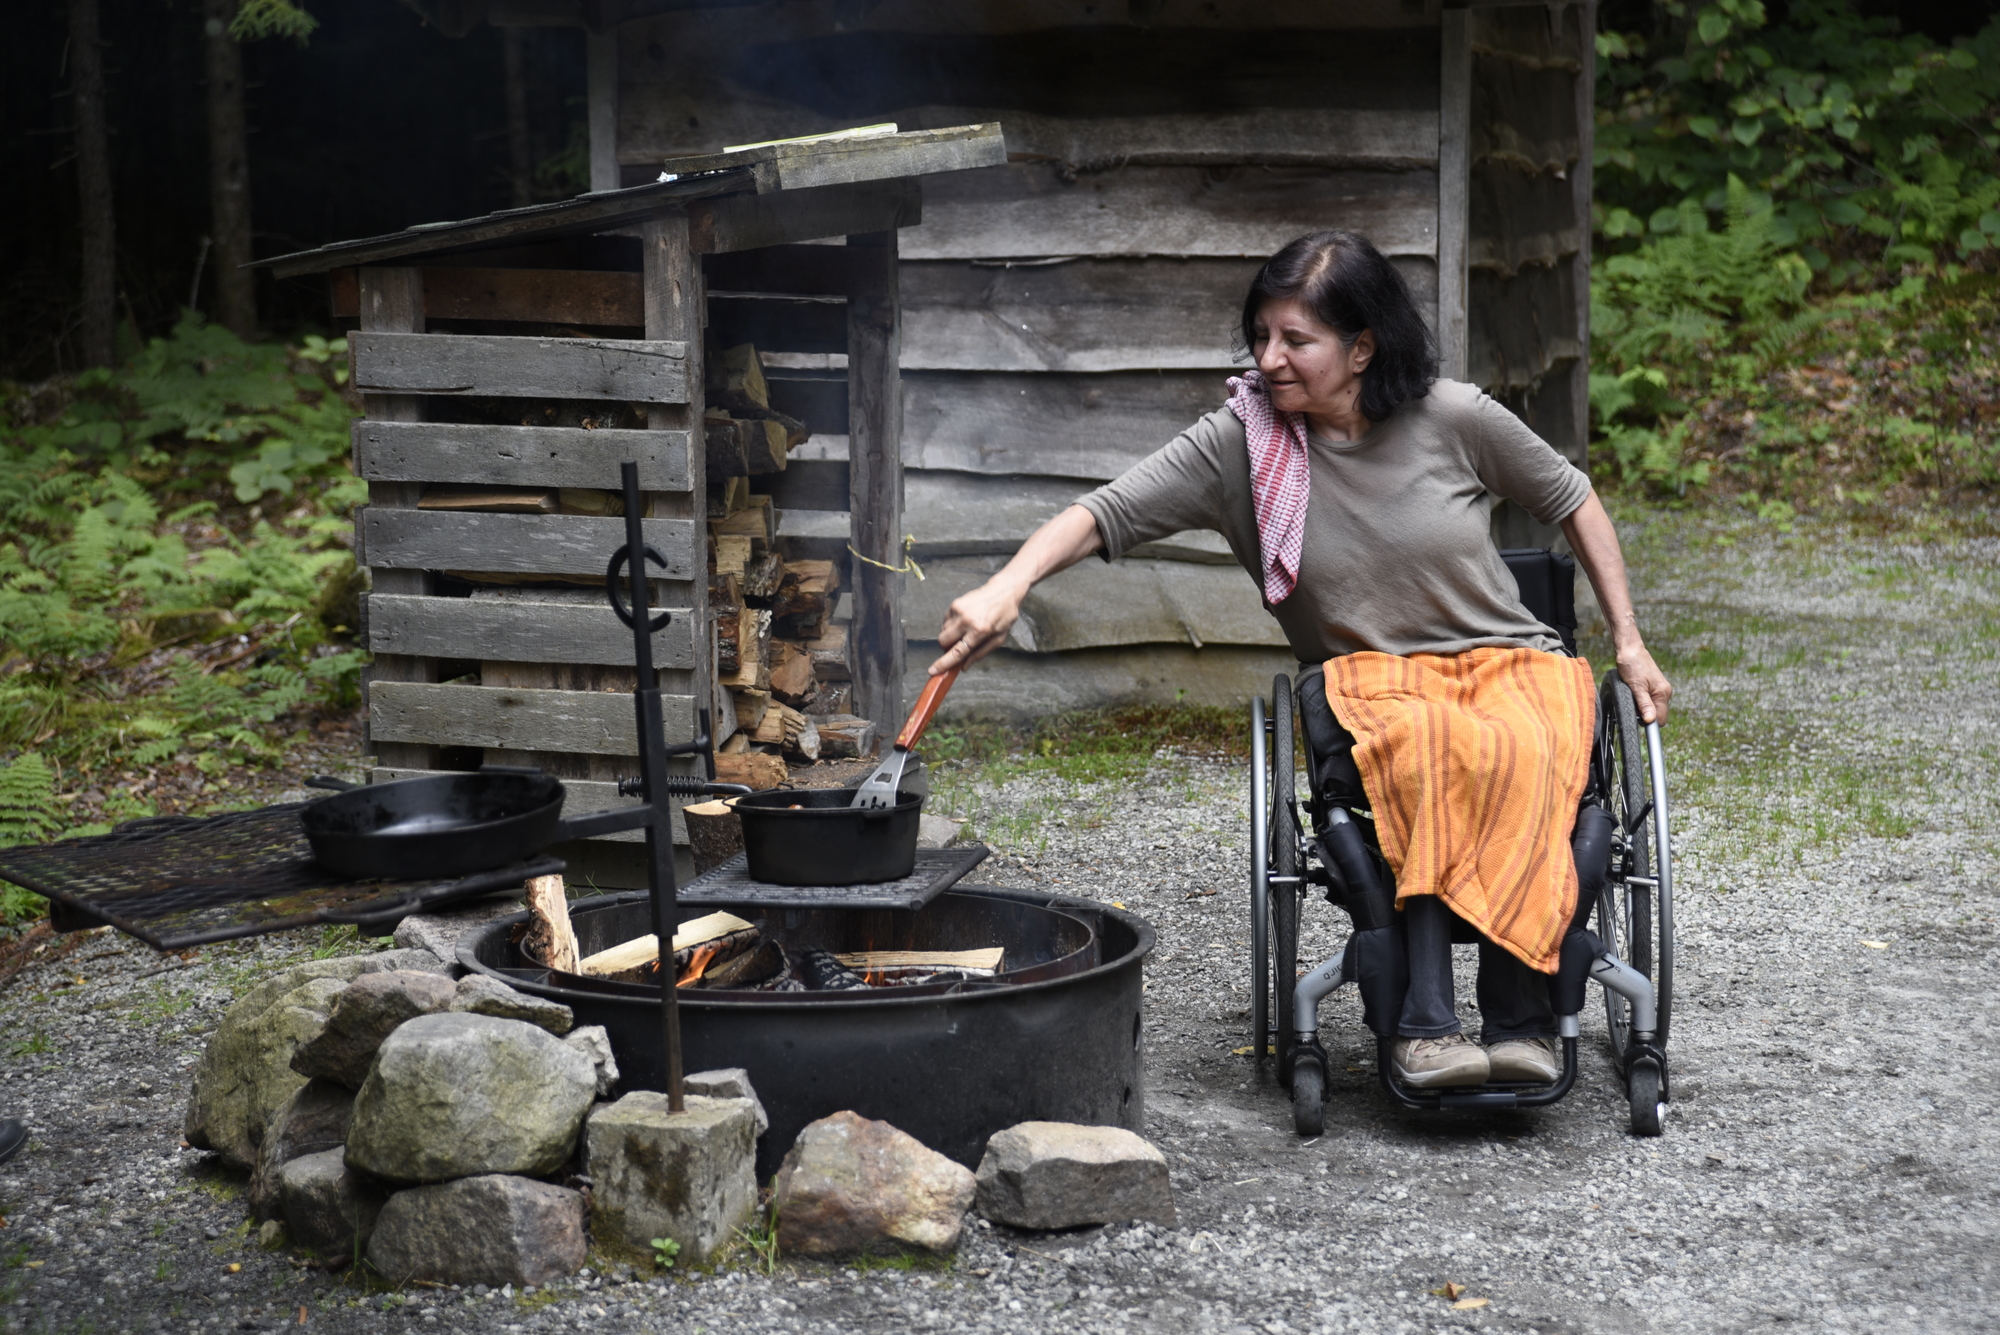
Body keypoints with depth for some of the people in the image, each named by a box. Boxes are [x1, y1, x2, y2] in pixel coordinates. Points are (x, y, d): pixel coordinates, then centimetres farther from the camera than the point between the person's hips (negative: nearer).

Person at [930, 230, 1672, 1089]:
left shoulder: (1453, 419, -4)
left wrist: (1628, 644, 10)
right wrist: (1008, 586, -31)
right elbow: (1105, 514, -13)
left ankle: (1518, 1017, -31)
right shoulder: (1240, 442, -6)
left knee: (1523, 760, -36)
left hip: (1512, 662, 0)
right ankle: (1427, 1026, -36)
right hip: (1372, 678, 0)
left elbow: (1571, 500, 11)